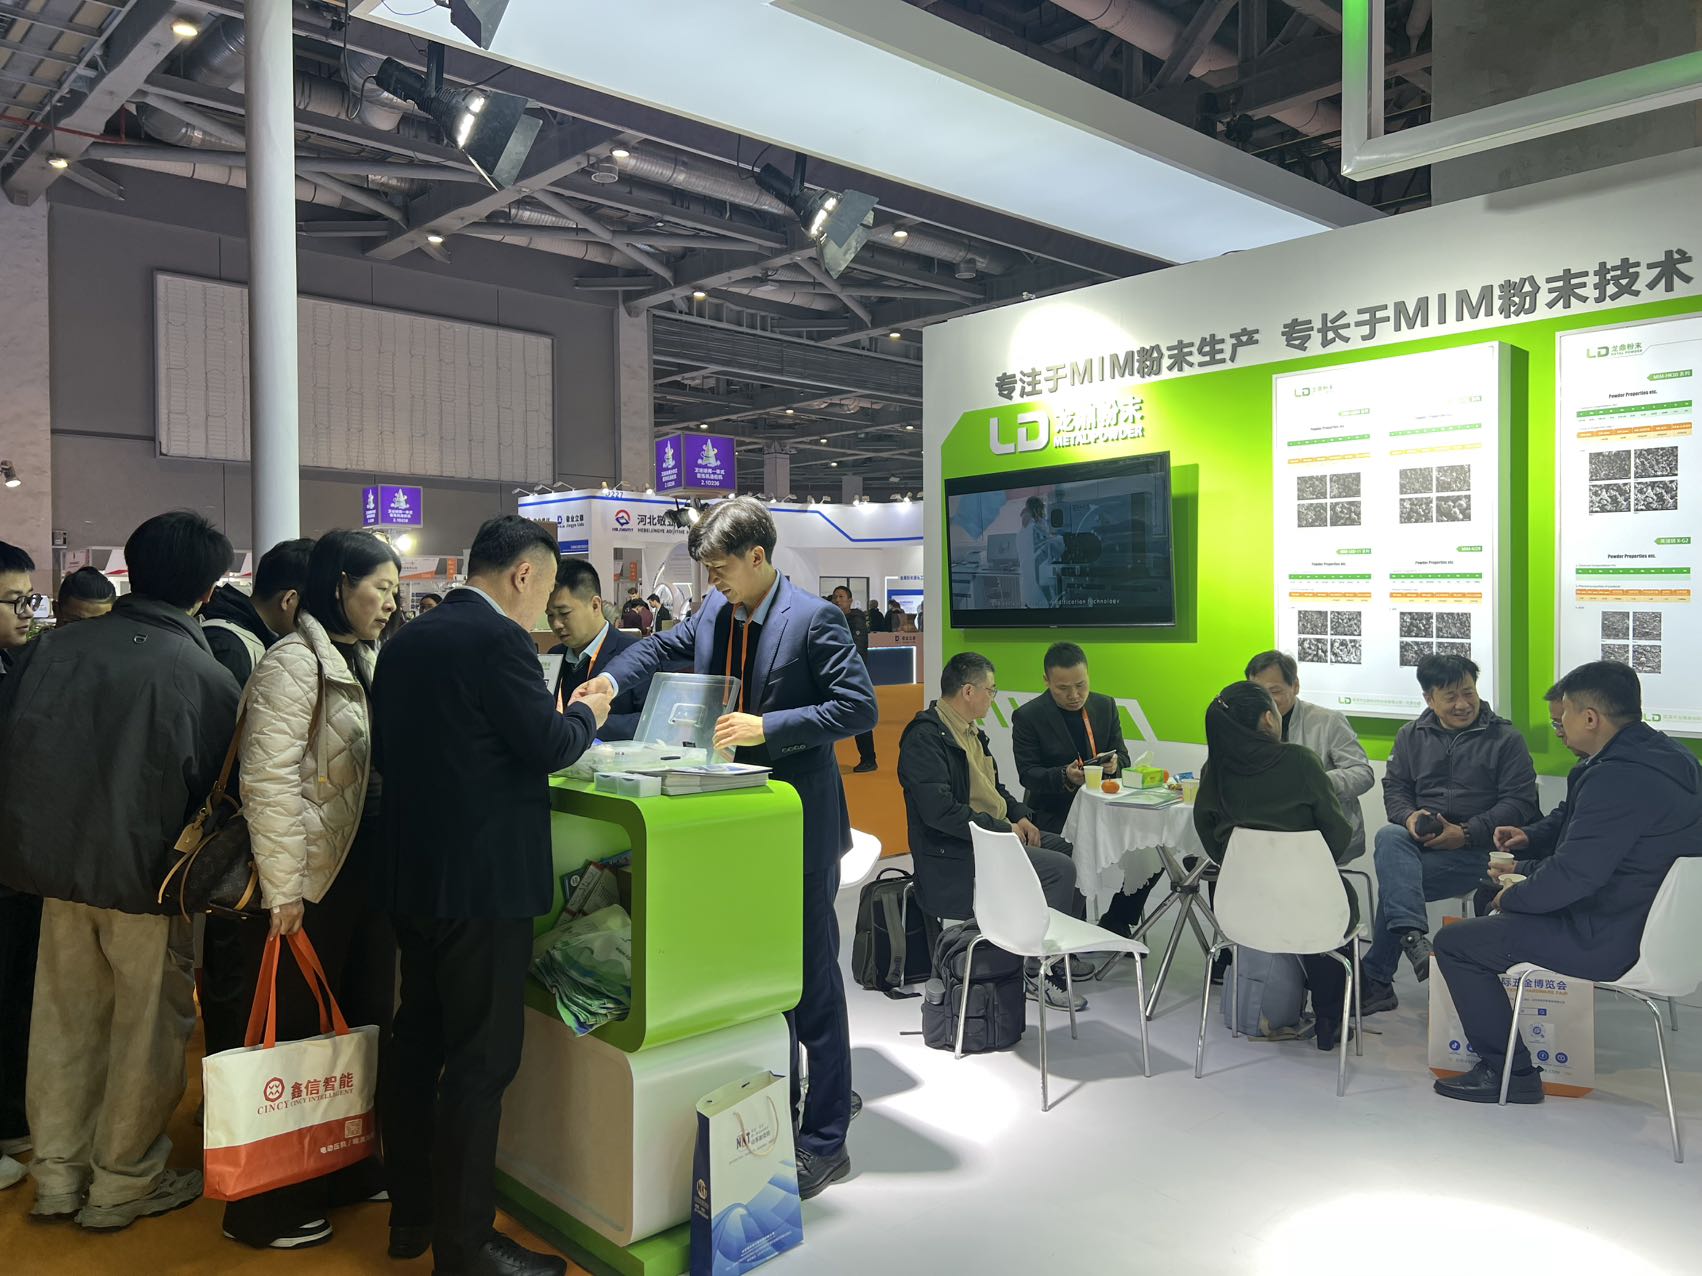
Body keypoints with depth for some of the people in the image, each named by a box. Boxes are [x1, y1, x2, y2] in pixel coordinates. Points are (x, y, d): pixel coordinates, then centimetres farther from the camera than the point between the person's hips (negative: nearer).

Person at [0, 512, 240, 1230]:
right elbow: (219, 792, -6)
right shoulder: (207, 678, -15)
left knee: (65, 1017, 18)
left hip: (58, 866, 5)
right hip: (148, 876, -4)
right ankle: (122, 1184, 24)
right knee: (149, 1028, 11)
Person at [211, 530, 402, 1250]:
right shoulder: (294, 663, -15)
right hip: (312, 881, -8)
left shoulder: (365, 663, 12)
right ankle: (263, 1207, 21)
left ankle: (346, 1168, 33)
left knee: (359, 1025, 16)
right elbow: (269, 780, -20)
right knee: (291, 1035, 5)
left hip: (365, 872, 8)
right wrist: (282, 889, -20)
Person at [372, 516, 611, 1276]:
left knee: (416, 1042, 18)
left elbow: (386, 752, 16)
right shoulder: (498, 638, -16)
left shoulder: (404, 642, 10)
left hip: (411, 872, 9)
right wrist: (588, 714, 2)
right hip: (482, 878, -9)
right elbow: (547, 745, -16)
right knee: (481, 1060, 1)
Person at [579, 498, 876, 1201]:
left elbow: (859, 707, -20)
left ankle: (824, 1142, 16)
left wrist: (767, 726, -25)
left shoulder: (813, 618, -15)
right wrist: (610, 679, 2)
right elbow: (662, 646, 21)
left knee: (811, 983, 2)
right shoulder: (715, 613, 6)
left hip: (799, 827, -7)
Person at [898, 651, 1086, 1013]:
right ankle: (1041, 974, -10)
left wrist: (1020, 816, 4)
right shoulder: (925, 737, -19)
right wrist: (1004, 829, -20)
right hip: (956, 851, -10)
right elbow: (939, 810, -27)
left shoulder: (970, 731, 13)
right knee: (1060, 869, -20)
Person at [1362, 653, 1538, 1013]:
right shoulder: (1411, 735, 16)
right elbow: (1394, 787, 15)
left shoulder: (1506, 738, 4)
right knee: (1388, 837, -34)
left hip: (1478, 847, -4)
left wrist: (1465, 833, -16)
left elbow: (1520, 802, -3)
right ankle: (1411, 935, -45)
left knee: (1393, 879, -26)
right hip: (1420, 838, 4)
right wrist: (1409, 816, -10)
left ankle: (1375, 980, -18)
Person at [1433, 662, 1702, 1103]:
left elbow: (1571, 877, -27)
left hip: (1612, 940, -11)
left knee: (1454, 944, -6)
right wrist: (1526, 870, 15)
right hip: (1649, 916, 11)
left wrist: (1511, 898, -8)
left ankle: (1510, 1072, 5)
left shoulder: (1619, 777, -27)